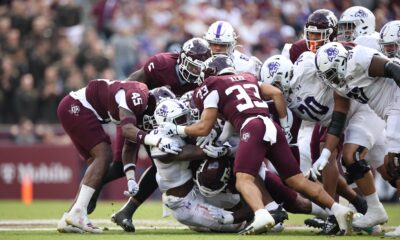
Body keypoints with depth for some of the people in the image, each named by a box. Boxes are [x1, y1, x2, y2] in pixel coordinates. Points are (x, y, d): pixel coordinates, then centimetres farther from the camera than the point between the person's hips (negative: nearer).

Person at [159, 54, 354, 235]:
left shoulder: (212, 87, 14)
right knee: (296, 180, 9)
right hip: (272, 128, 6)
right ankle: (337, 209, -3)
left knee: (244, 180, -18)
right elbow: (276, 93, 21)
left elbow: (204, 128, 10)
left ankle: (261, 215, -47)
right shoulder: (248, 78, 32)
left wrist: (176, 129, 22)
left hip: (253, 129, -6)